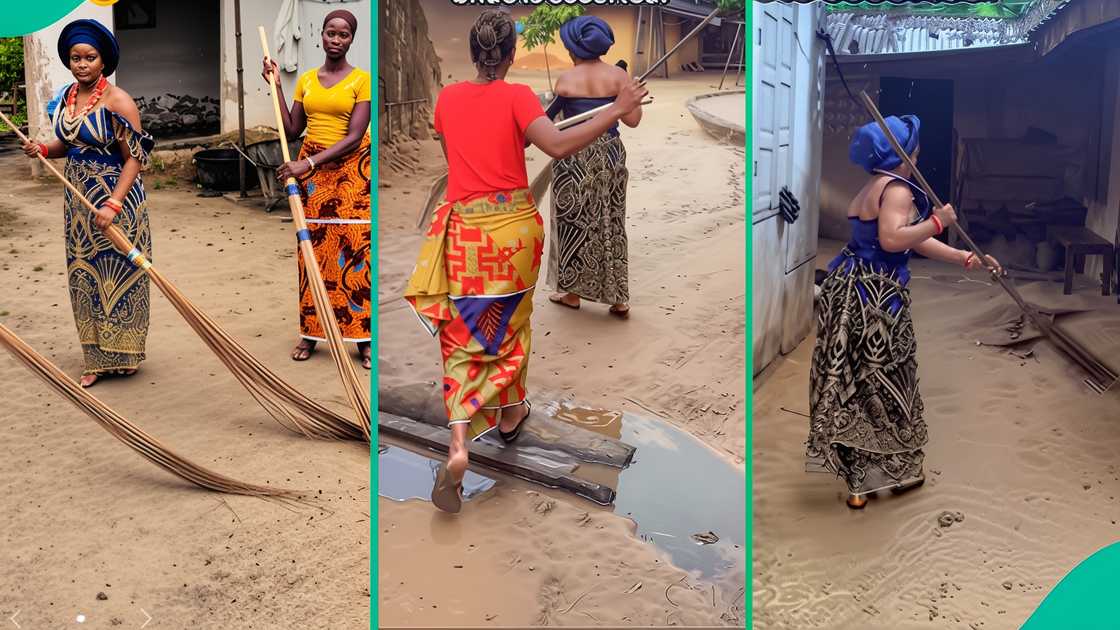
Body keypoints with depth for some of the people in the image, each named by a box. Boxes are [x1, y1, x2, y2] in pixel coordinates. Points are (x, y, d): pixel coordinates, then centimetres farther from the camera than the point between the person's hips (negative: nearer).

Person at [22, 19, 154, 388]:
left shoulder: (117, 102, -15)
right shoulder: (66, 96, 6)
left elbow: (135, 158, -17)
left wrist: (114, 204, -25)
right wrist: (43, 149, -2)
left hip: (115, 198, -7)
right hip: (78, 199, 7)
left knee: (117, 274, 2)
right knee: (85, 275, 11)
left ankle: (121, 354, 16)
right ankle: (98, 358, 21)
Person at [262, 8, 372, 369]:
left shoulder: (361, 79, -5)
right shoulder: (306, 79, 10)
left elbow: (354, 137, -13)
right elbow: (292, 131, 10)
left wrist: (309, 163, -19)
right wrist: (276, 85, 8)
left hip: (349, 172, -4)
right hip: (310, 172, 4)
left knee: (355, 254, -4)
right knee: (313, 253, 5)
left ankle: (363, 338, 2)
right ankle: (311, 333, 13)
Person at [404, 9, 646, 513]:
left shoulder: (447, 97, 3)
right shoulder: (517, 96, -9)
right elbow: (557, 145, -23)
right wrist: (617, 110, -20)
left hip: (466, 229, 2)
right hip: (515, 225, -1)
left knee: (463, 336, 5)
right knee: (511, 324, 21)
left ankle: (458, 445, -12)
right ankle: (510, 414, 39)